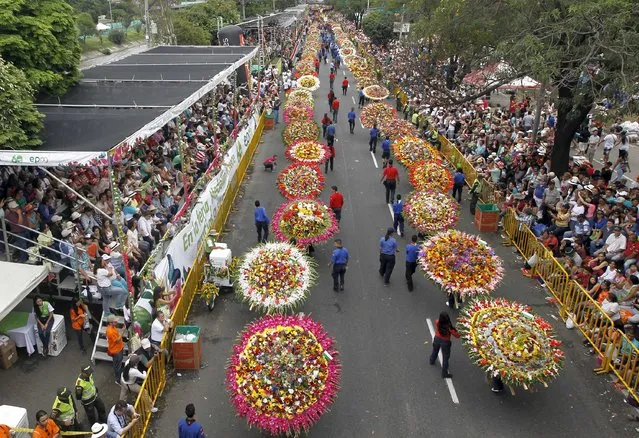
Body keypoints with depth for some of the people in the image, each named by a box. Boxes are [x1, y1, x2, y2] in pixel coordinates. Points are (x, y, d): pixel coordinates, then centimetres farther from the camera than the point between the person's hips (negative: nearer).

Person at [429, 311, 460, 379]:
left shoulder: (437, 323, -24)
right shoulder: (449, 328, -34)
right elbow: (457, 335, -23)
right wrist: (454, 329, -11)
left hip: (437, 339, 4)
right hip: (445, 342, -4)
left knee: (435, 351, 33)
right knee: (445, 358, 14)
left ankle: (432, 361, 62)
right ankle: (444, 374, 26)